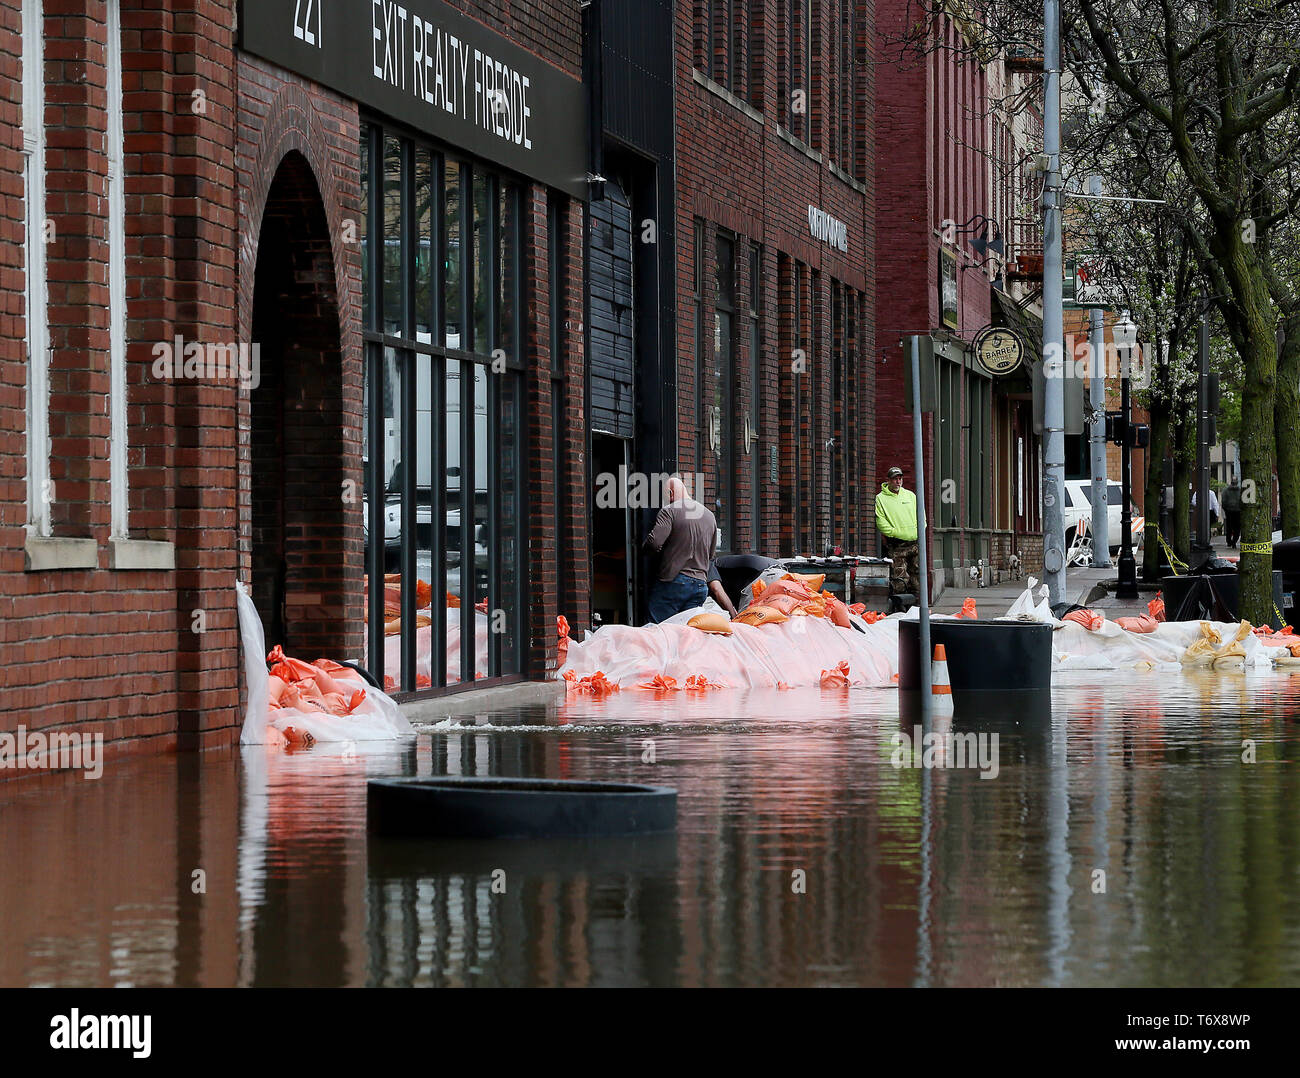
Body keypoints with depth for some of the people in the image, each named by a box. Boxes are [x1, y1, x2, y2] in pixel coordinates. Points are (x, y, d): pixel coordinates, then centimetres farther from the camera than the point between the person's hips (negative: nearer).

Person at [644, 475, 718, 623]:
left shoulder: (669, 511, -6)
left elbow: (654, 542, -15)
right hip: (700, 585, 6)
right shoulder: (710, 516, 16)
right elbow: (711, 554, 21)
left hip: (672, 582, -6)